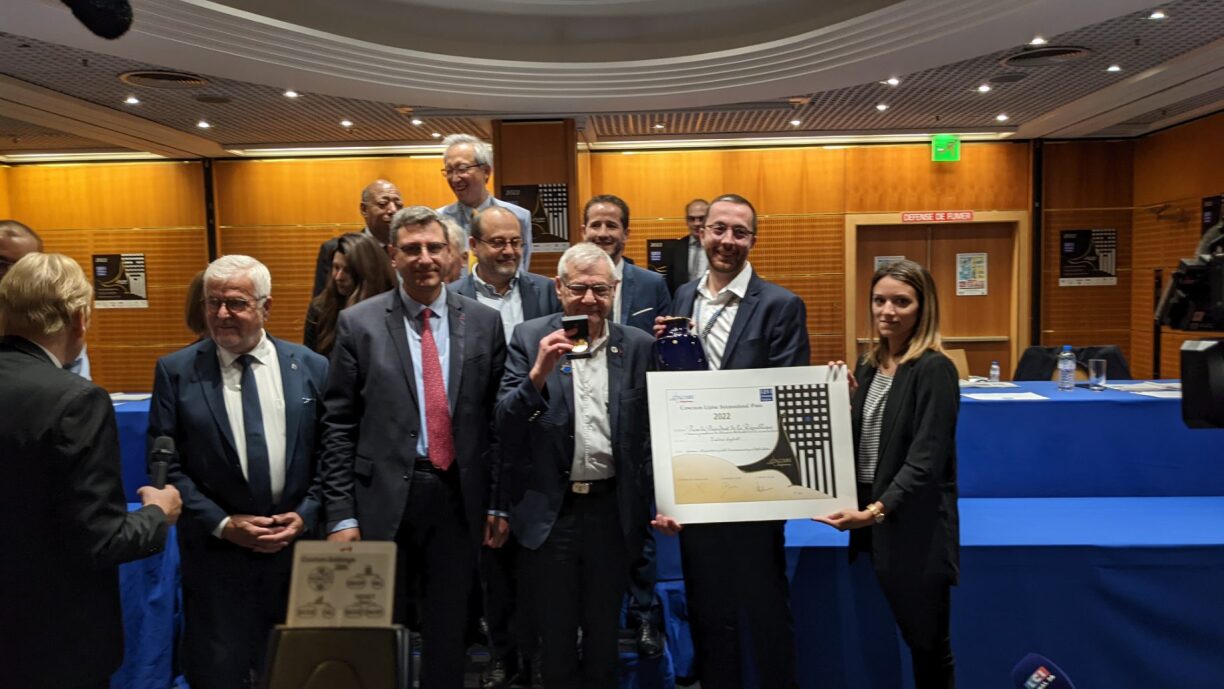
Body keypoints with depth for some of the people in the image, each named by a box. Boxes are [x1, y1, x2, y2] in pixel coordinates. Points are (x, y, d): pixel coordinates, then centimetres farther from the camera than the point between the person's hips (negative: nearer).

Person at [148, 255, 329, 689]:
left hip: (299, 545, 1)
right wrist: (223, 524, -11)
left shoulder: (311, 368, 2)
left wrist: (305, 515, -9)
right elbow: (166, 464, -4)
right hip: (216, 549, -1)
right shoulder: (175, 371, -1)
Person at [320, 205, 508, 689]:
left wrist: (497, 503, 4)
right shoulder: (358, 323, -1)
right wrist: (341, 516, -6)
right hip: (383, 498, -1)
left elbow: (496, 418, 5)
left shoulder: (483, 321, 3)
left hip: (458, 497, 1)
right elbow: (339, 427, -2)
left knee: (448, 632, 15)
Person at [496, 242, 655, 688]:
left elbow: (652, 430, 0)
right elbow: (506, 425, -8)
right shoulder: (530, 338, -2)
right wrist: (538, 374, -24)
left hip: (613, 510, 1)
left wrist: (657, 505, -5)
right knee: (556, 634, 16)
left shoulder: (639, 346, 0)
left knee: (604, 633, 17)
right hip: (552, 509, -1)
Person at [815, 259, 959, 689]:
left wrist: (877, 509, -28)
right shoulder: (868, 366, 9)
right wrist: (843, 403, -4)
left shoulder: (934, 370, -12)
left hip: (915, 525, -6)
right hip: (873, 522, 6)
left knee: (928, 642, 7)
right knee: (897, 639, 13)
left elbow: (926, 459, -19)